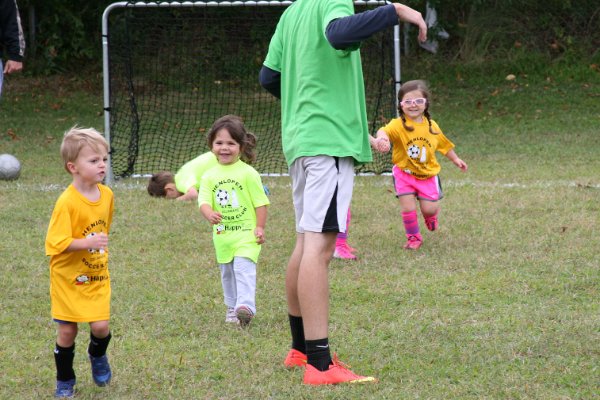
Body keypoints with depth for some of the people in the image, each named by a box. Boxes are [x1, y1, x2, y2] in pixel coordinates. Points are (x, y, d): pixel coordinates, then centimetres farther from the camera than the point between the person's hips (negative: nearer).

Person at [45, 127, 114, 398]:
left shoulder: (106, 195, -2)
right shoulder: (67, 202, -22)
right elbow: (56, 242, -25)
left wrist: (101, 247, 12)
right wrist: (87, 243, -32)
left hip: (97, 276, 4)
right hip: (68, 277, -4)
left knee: (100, 325, -6)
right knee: (67, 331, 3)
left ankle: (98, 355, 28)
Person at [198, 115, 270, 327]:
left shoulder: (248, 173, -6)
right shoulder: (209, 176, 3)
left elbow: (260, 202, -3)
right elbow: (204, 200, -8)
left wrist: (260, 227, -9)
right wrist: (209, 214, -30)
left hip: (246, 233, -5)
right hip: (222, 235, 5)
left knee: (243, 268, -19)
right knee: (227, 273, 15)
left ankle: (246, 306, -27)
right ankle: (232, 307, 30)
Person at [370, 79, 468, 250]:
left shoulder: (431, 126, -4)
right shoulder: (399, 125, -20)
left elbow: (443, 144, 14)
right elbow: (386, 131, -42)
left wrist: (455, 159, 23)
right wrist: (382, 138, -66)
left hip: (427, 174, 2)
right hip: (404, 173, -2)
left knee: (429, 209, -1)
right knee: (408, 208, -8)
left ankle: (430, 215, 38)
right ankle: (413, 237, 18)